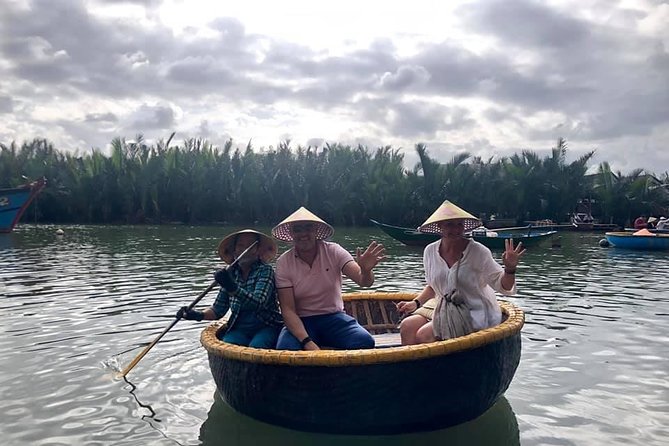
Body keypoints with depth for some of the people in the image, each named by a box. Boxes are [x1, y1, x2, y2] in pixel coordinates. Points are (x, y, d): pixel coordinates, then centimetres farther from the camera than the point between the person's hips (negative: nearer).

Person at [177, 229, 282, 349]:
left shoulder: (265, 270, -6)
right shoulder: (231, 273, 7)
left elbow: (258, 303, -22)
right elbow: (219, 308, 8)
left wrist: (233, 288, -37)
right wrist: (200, 315, -12)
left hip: (266, 327, -3)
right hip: (239, 329, 3)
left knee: (255, 348, -34)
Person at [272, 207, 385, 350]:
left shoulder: (333, 251, -5)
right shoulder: (283, 263, -6)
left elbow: (363, 281, -16)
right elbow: (288, 310, -11)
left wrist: (365, 270, -42)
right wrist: (307, 342, -26)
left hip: (334, 317, 1)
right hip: (301, 322, -1)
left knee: (365, 342, -26)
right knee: (285, 349, -33)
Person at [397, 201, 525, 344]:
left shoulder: (477, 252, -12)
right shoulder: (430, 251, 1)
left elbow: (503, 286, -11)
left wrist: (510, 269, -30)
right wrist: (416, 303, 5)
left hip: (476, 314, -5)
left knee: (423, 335, -23)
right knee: (406, 326, -17)